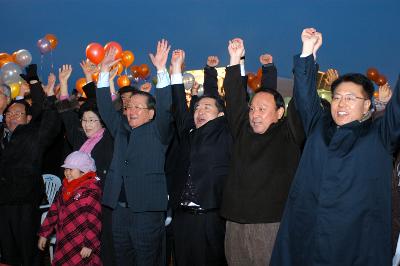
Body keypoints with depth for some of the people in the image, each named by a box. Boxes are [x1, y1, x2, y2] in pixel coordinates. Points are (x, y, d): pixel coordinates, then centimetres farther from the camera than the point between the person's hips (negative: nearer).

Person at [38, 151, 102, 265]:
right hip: (63, 244, 7)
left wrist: (89, 245, -17)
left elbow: (93, 221, -16)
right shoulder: (64, 189, 10)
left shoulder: (91, 192, -13)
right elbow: (54, 211, 16)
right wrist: (44, 234, 17)